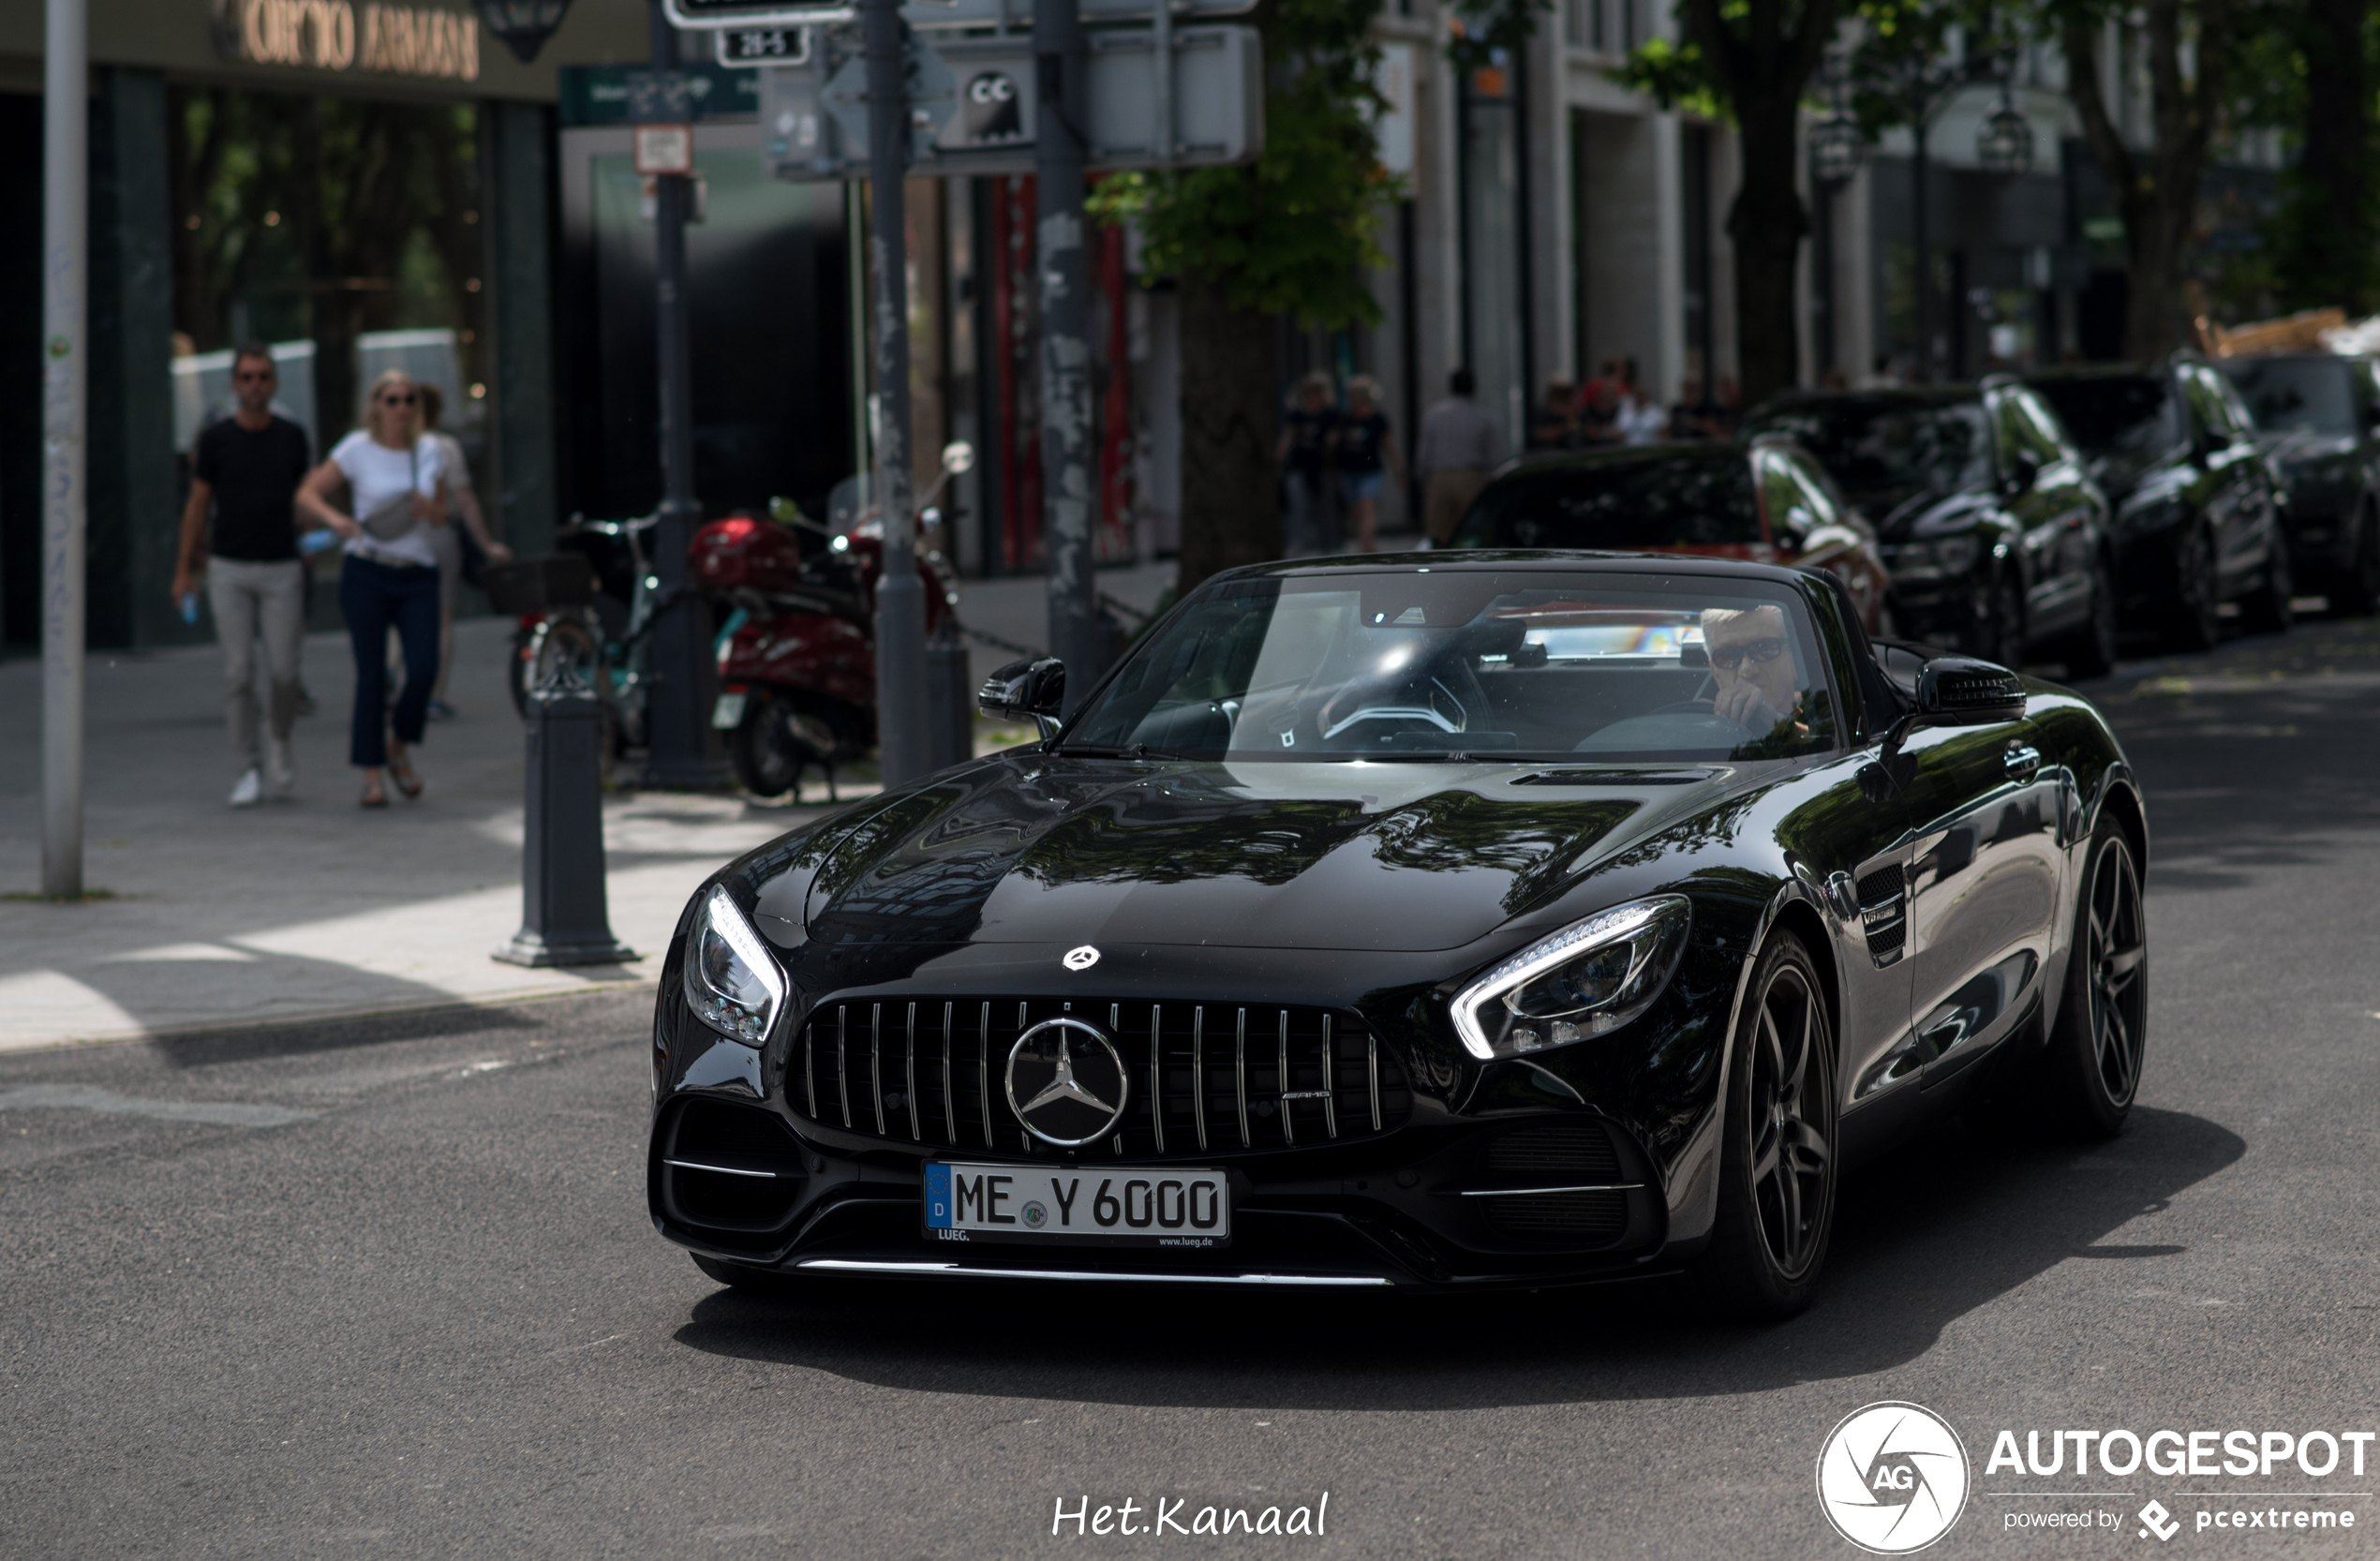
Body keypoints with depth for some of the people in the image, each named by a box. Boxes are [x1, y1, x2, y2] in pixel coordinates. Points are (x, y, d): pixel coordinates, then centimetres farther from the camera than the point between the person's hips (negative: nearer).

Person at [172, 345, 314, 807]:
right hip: (230, 572, -1)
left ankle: (279, 744, 25)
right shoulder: (215, 440, -2)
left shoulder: (292, 437, 2)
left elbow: (302, 501, 9)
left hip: (281, 570, 1)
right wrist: (184, 571, 2)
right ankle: (250, 772, 2)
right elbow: (197, 505, 3)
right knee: (239, 673, -5)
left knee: (283, 672, -4)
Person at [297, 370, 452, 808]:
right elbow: (307, 496, -2)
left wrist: (430, 510, -9)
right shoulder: (356, 450, -1)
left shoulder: (430, 452, 9)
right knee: (372, 675, -3)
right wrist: (336, 519, -21)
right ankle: (372, 775, 5)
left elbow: (442, 517, 14)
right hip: (367, 574, -2)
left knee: (424, 670, -11)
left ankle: (398, 749, 14)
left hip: (418, 577, 3)